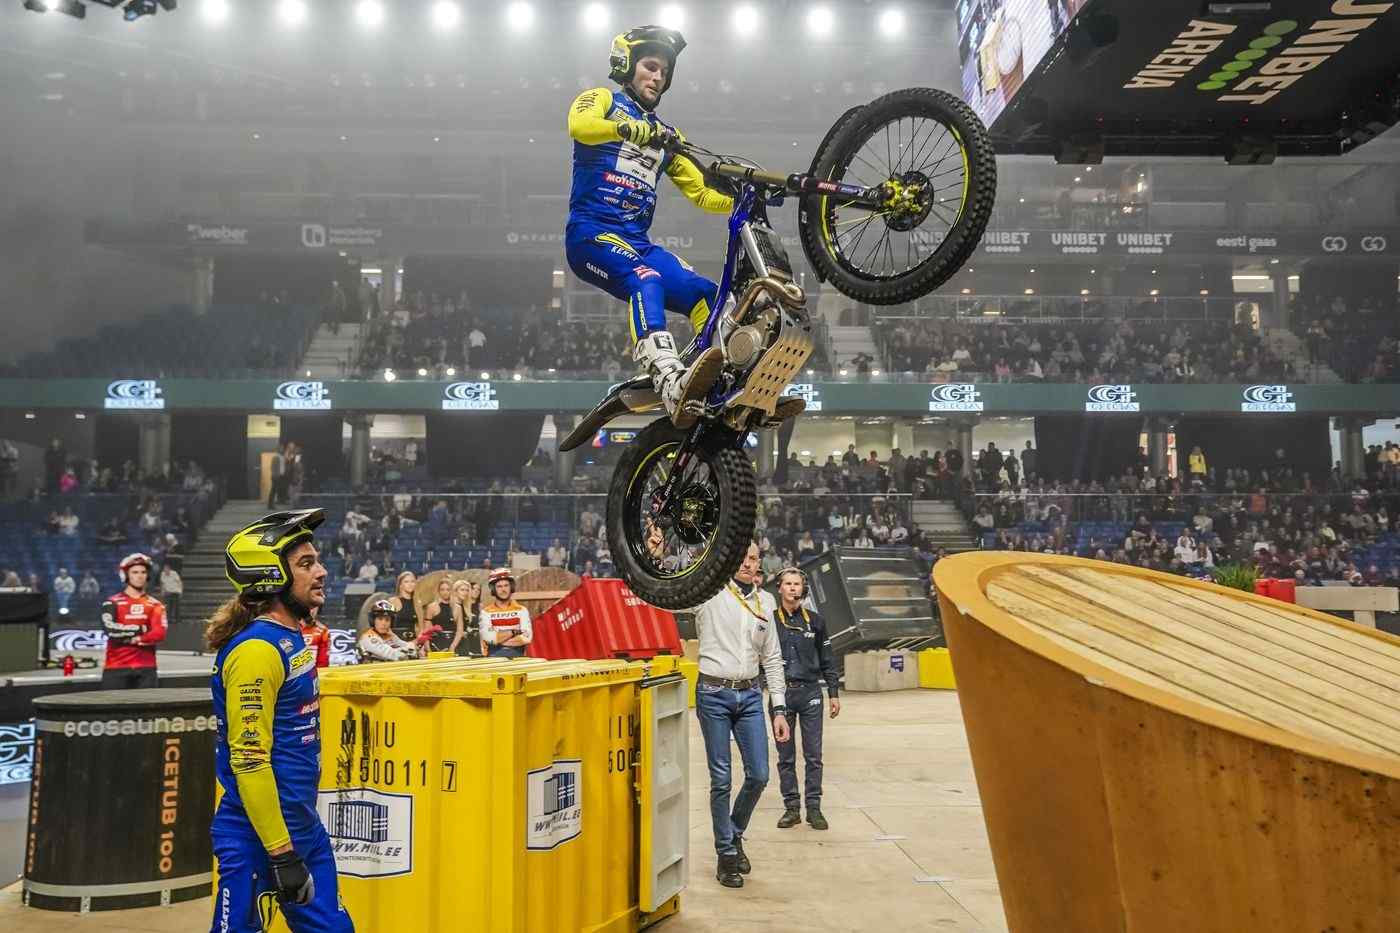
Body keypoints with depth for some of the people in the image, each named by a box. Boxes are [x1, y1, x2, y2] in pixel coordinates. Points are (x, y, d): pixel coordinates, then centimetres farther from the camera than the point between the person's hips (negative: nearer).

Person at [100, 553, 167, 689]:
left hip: (146, 668, 2)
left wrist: (125, 636, -12)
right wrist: (141, 629, -7)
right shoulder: (113, 603, 3)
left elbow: (159, 634, -7)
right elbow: (111, 630, -14)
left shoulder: (155, 605, 8)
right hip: (116, 667, -2)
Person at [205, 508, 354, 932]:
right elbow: (249, 759, -23)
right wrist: (281, 855, -21)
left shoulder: (291, 639, 9)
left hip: (304, 830, 9)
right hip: (258, 838, -9)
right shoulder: (255, 650, -19)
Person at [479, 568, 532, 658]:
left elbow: (527, 637, -6)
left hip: (517, 655, 0)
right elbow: (488, 637, -9)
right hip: (494, 655, 0)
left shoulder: (521, 610, 8)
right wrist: (513, 632, -5)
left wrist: (498, 640, -7)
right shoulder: (486, 611, 6)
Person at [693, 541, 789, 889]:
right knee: (721, 780, 1)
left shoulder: (764, 603, 10)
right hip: (714, 694, -4)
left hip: (750, 695, 4)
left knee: (759, 776, 3)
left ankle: (735, 834, 29)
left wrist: (779, 709, 8)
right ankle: (726, 855, 15)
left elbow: (772, 659, 12)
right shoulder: (710, 593, -2)